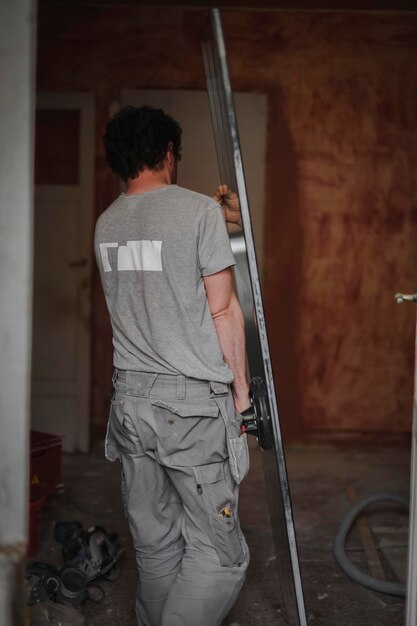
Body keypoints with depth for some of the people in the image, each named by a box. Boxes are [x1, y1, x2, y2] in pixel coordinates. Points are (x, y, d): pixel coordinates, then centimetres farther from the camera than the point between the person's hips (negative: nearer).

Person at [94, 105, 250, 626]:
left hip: (129, 396, 7)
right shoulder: (200, 211, -9)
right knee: (218, 553, 1)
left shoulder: (106, 224, 10)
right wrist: (240, 389, 1)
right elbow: (222, 311, -8)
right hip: (192, 400, -6)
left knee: (155, 546, 15)